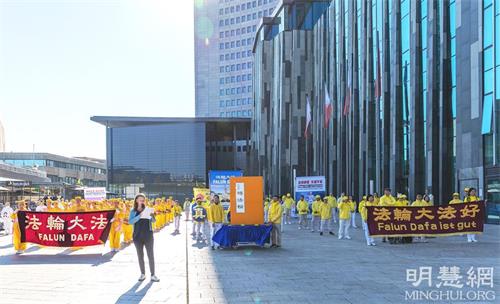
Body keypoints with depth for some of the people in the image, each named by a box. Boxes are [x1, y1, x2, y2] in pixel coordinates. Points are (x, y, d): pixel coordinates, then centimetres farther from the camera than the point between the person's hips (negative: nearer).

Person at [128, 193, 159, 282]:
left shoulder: (147, 209, 1)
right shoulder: (133, 211, 3)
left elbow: (154, 221, -6)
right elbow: (130, 222, -11)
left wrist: (152, 215, -28)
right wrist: (140, 216, -24)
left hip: (148, 235, -1)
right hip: (137, 236, 1)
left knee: (151, 255, -2)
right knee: (140, 256, 9)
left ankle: (153, 275, 2)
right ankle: (143, 274, 19)